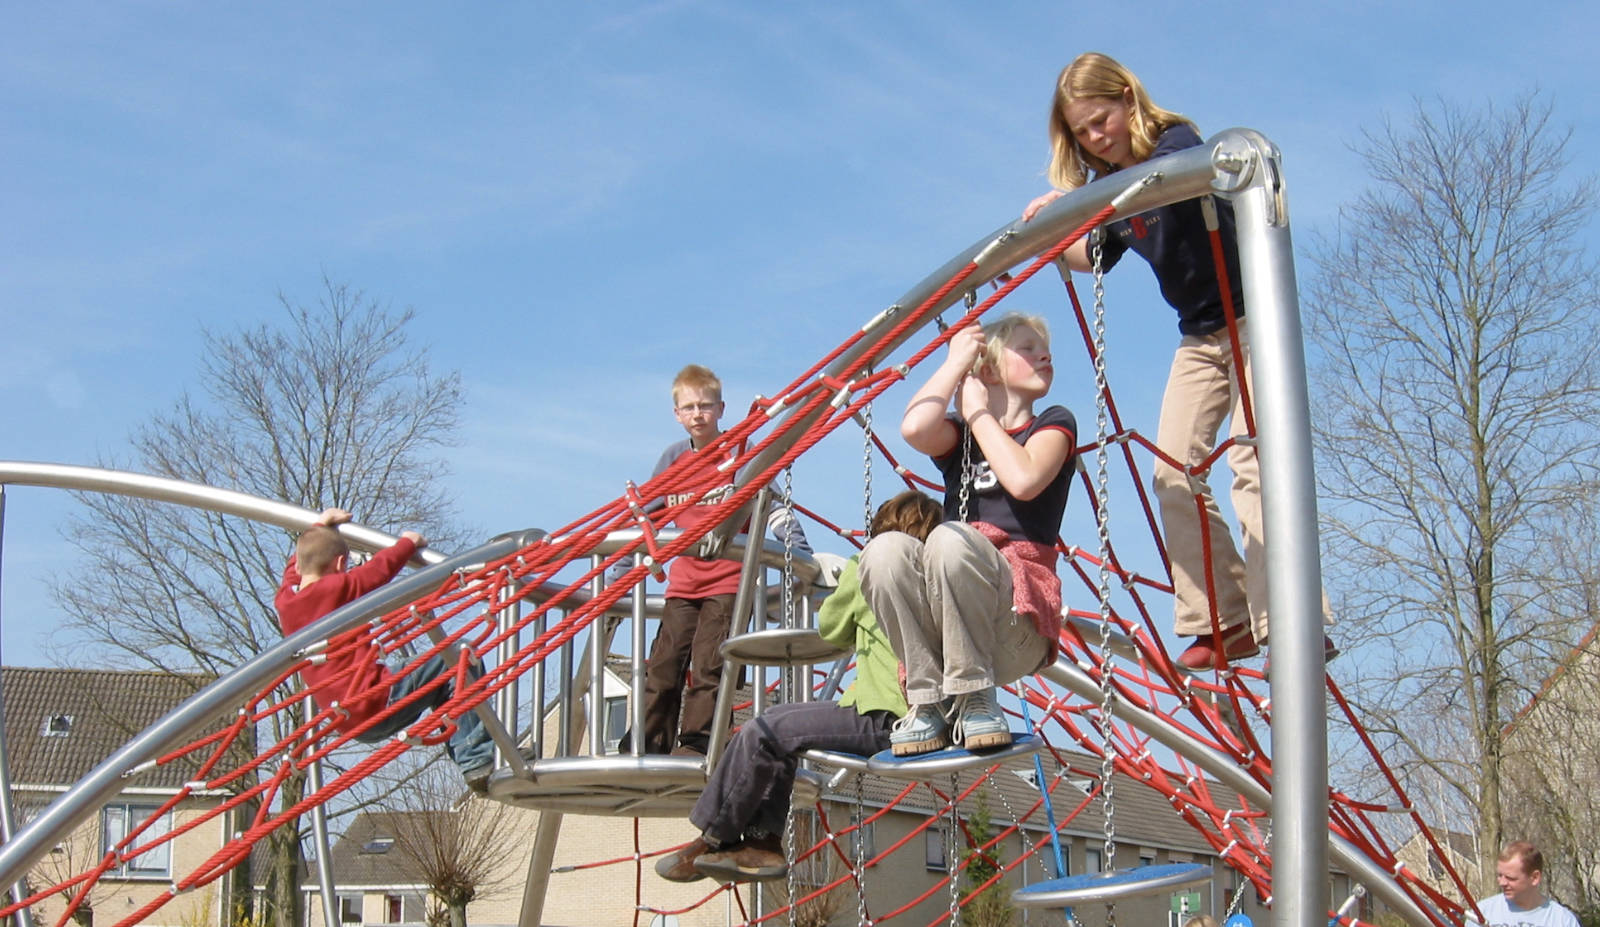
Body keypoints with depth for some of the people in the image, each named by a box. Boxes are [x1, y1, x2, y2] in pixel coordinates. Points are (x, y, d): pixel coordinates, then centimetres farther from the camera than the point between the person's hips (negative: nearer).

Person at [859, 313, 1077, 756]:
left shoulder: (1054, 424, 13)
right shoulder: (959, 436, 20)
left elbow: (1024, 480, -11)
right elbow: (915, 428, -7)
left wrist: (978, 412, 4)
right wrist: (955, 362, 6)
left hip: (1018, 628, -3)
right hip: (943, 625, 3)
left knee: (950, 538, -33)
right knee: (888, 549, -28)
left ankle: (976, 698, -22)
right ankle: (928, 700, -19)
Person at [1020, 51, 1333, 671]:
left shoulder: (1175, 142, -14)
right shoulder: (1107, 182, 7)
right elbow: (1095, 257, 17)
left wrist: (1073, 201, -48)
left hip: (1251, 319, -8)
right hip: (1201, 335, 8)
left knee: (1252, 462, -19)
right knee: (1174, 471, -2)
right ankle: (1226, 621, 0)